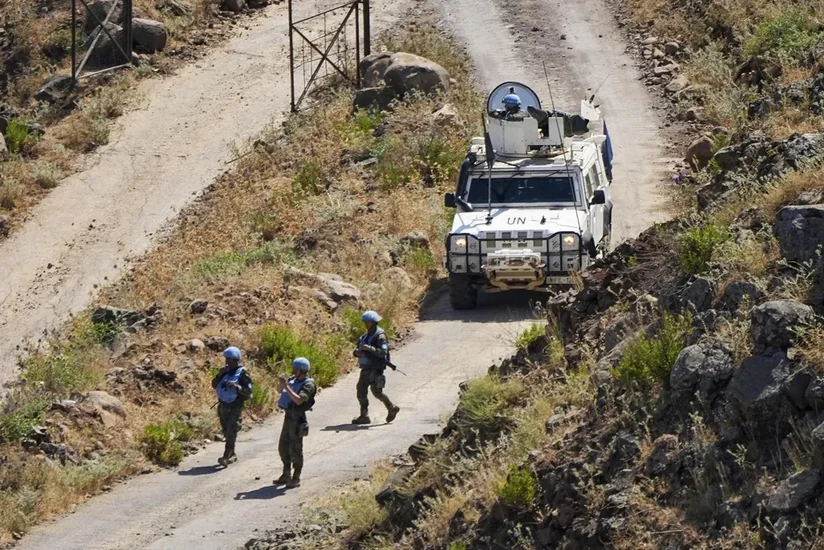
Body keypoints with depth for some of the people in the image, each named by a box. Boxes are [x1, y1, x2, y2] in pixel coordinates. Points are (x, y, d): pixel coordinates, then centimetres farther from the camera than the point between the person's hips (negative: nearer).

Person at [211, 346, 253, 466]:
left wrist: (236, 386, -29)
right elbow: (214, 385, 7)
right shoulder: (226, 371, 7)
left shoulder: (242, 373, -11)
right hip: (223, 405, 7)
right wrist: (220, 375, -9)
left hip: (235, 407, -7)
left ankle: (226, 457, -16)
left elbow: (248, 391, -14)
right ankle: (232, 455, 28)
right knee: (226, 432, 14)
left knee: (231, 433, -12)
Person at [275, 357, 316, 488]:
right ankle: (286, 475, 26)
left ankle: (296, 479, 3)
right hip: (288, 417, 9)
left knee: (295, 449, -4)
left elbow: (299, 400, -29)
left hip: (297, 419, -9)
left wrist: (287, 386, -27)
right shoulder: (294, 379, 9)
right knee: (283, 447, 14)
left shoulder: (308, 384, -16)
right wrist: (282, 383, -2)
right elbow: (281, 391, 20)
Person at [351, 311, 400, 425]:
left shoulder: (380, 335, -10)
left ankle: (392, 409, 9)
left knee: (376, 391, -8)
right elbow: (357, 349, 17)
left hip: (376, 368, -8)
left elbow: (383, 352, -20)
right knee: (361, 390, 2)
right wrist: (357, 352, -6)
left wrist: (370, 348, -30)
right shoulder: (366, 336, 15)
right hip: (366, 368, 8)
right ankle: (364, 416, 5)